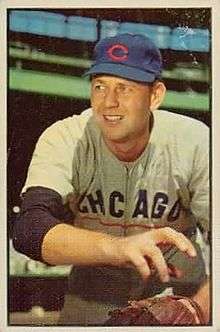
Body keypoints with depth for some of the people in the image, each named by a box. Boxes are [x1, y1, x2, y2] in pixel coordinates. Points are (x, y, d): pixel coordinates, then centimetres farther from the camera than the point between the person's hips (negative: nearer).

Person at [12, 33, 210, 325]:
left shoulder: (195, 142, -20)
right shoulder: (63, 140, -19)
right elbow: (28, 230, -35)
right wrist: (117, 247, -53)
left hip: (179, 292, 0)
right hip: (93, 292, 1)